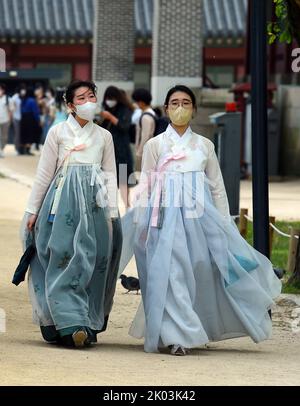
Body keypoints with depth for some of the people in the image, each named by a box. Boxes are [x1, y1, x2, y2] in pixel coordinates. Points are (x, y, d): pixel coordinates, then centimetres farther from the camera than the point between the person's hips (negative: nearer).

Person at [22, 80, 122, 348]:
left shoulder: (104, 136, 14)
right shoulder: (58, 132, 7)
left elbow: (110, 175, 13)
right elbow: (44, 173, 7)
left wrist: (112, 212, 3)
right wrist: (33, 210, 4)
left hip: (95, 203, 2)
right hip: (64, 199, -2)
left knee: (93, 261, -2)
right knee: (64, 258, -11)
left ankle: (90, 325, 4)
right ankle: (71, 323, -15)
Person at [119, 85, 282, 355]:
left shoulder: (205, 146, 12)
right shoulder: (154, 145, 8)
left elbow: (218, 188, 14)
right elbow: (145, 187, 7)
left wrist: (225, 225, 9)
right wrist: (140, 224, 1)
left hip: (200, 215, 2)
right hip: (166, 215, -2)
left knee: (202, 270, 0)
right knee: (171, 273, -11)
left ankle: (191, 330, 15)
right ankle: (177, 337, -13)